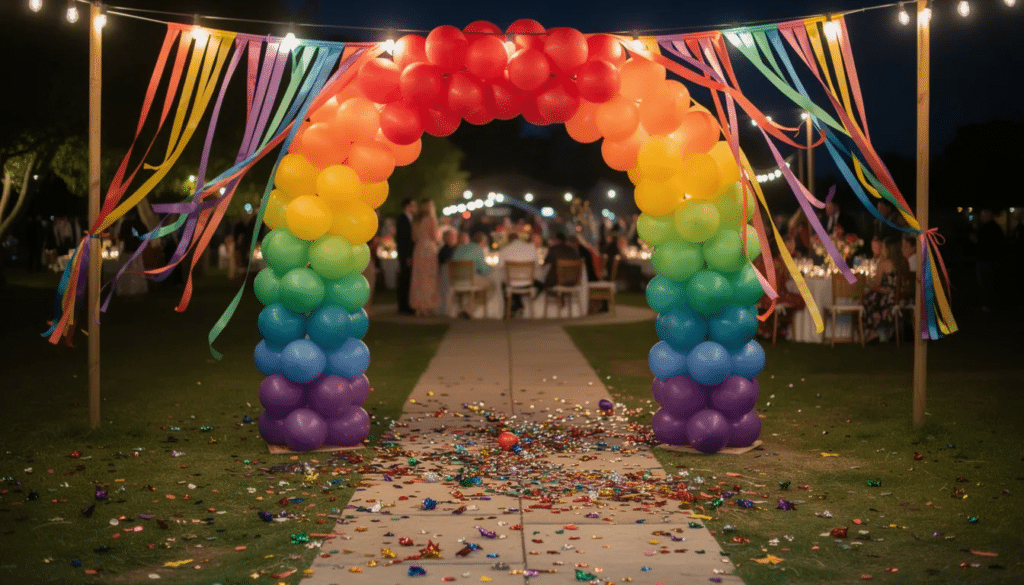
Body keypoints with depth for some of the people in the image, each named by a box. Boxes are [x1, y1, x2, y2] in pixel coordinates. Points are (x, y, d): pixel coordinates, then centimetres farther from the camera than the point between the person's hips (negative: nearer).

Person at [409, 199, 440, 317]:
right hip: (429, 249, -5)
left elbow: (414, 238, 11)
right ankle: (426, 307, -3)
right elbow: (434, 236, -9)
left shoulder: (416, 221, 8)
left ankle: (418, 308, 8)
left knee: (418, 278, 7)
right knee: (428, 278, -1)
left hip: (418, 249, 5)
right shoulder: (431, 219, -8)